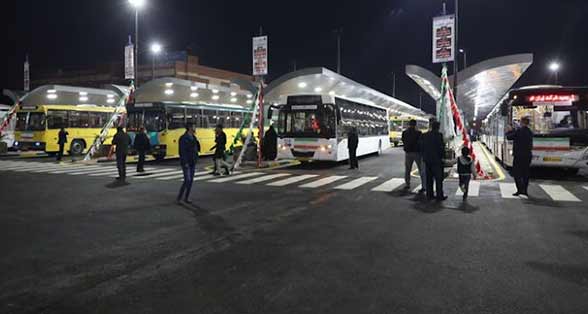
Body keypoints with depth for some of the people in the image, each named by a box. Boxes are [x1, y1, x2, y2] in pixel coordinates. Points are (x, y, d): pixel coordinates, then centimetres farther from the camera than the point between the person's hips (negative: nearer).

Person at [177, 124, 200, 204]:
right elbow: (182, 151, -17)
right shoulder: (183, 138, -13)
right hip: (186, 162, -8)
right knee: (187, 180, -11)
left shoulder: (193, 138, 10)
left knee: (191, 180, 7)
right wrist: (185, 162, -21)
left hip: (192, 162, 8)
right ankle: (179, 197, 3)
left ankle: (186, 198, 15)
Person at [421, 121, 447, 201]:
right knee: (438, 179, 2)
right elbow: (441, 147, -14)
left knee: (429, 178, 11)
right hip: (437, 160, -6)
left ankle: (429, 195, 15)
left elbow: (422, 147, 8)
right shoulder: (439, 135, -12)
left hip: (427, 160, 6)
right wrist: (442, 156, -1)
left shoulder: (425, 135, 6)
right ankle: (439, 196, 5)